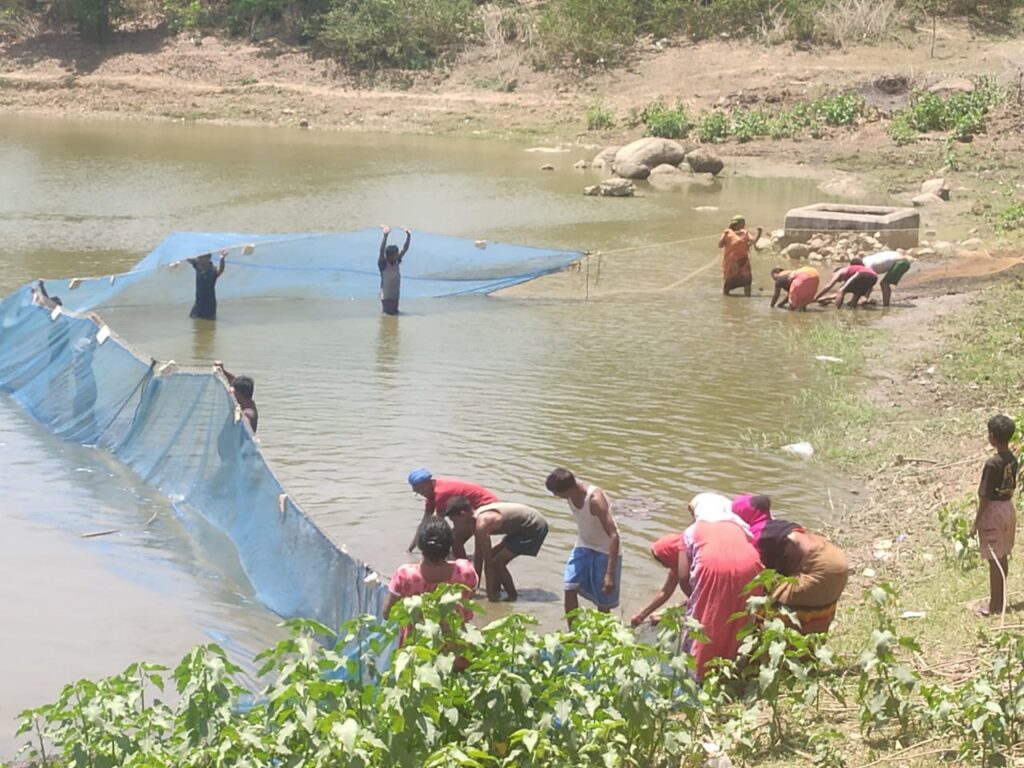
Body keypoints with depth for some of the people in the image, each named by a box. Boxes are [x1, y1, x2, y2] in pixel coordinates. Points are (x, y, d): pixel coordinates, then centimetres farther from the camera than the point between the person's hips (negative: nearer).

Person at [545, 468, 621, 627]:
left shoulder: (595, 500, -32)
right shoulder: (571, 495, -11)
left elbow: (613, 536, -34)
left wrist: (610, 574, -38)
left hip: (605, 551, -6)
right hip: (583, 546, 6)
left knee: (603, 601, 0)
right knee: (570, 589, -8)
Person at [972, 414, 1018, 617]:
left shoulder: (993, 464, -23)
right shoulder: (1013, 460, 1)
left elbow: (985, 497, -19)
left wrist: (976, 522, -12)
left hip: (994, 512, -8)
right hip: (1009, 509, 8)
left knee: (994, 560, 1)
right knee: (1003, 558, 16)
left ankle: (994, 605, 8)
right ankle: (1000, 600, 25)